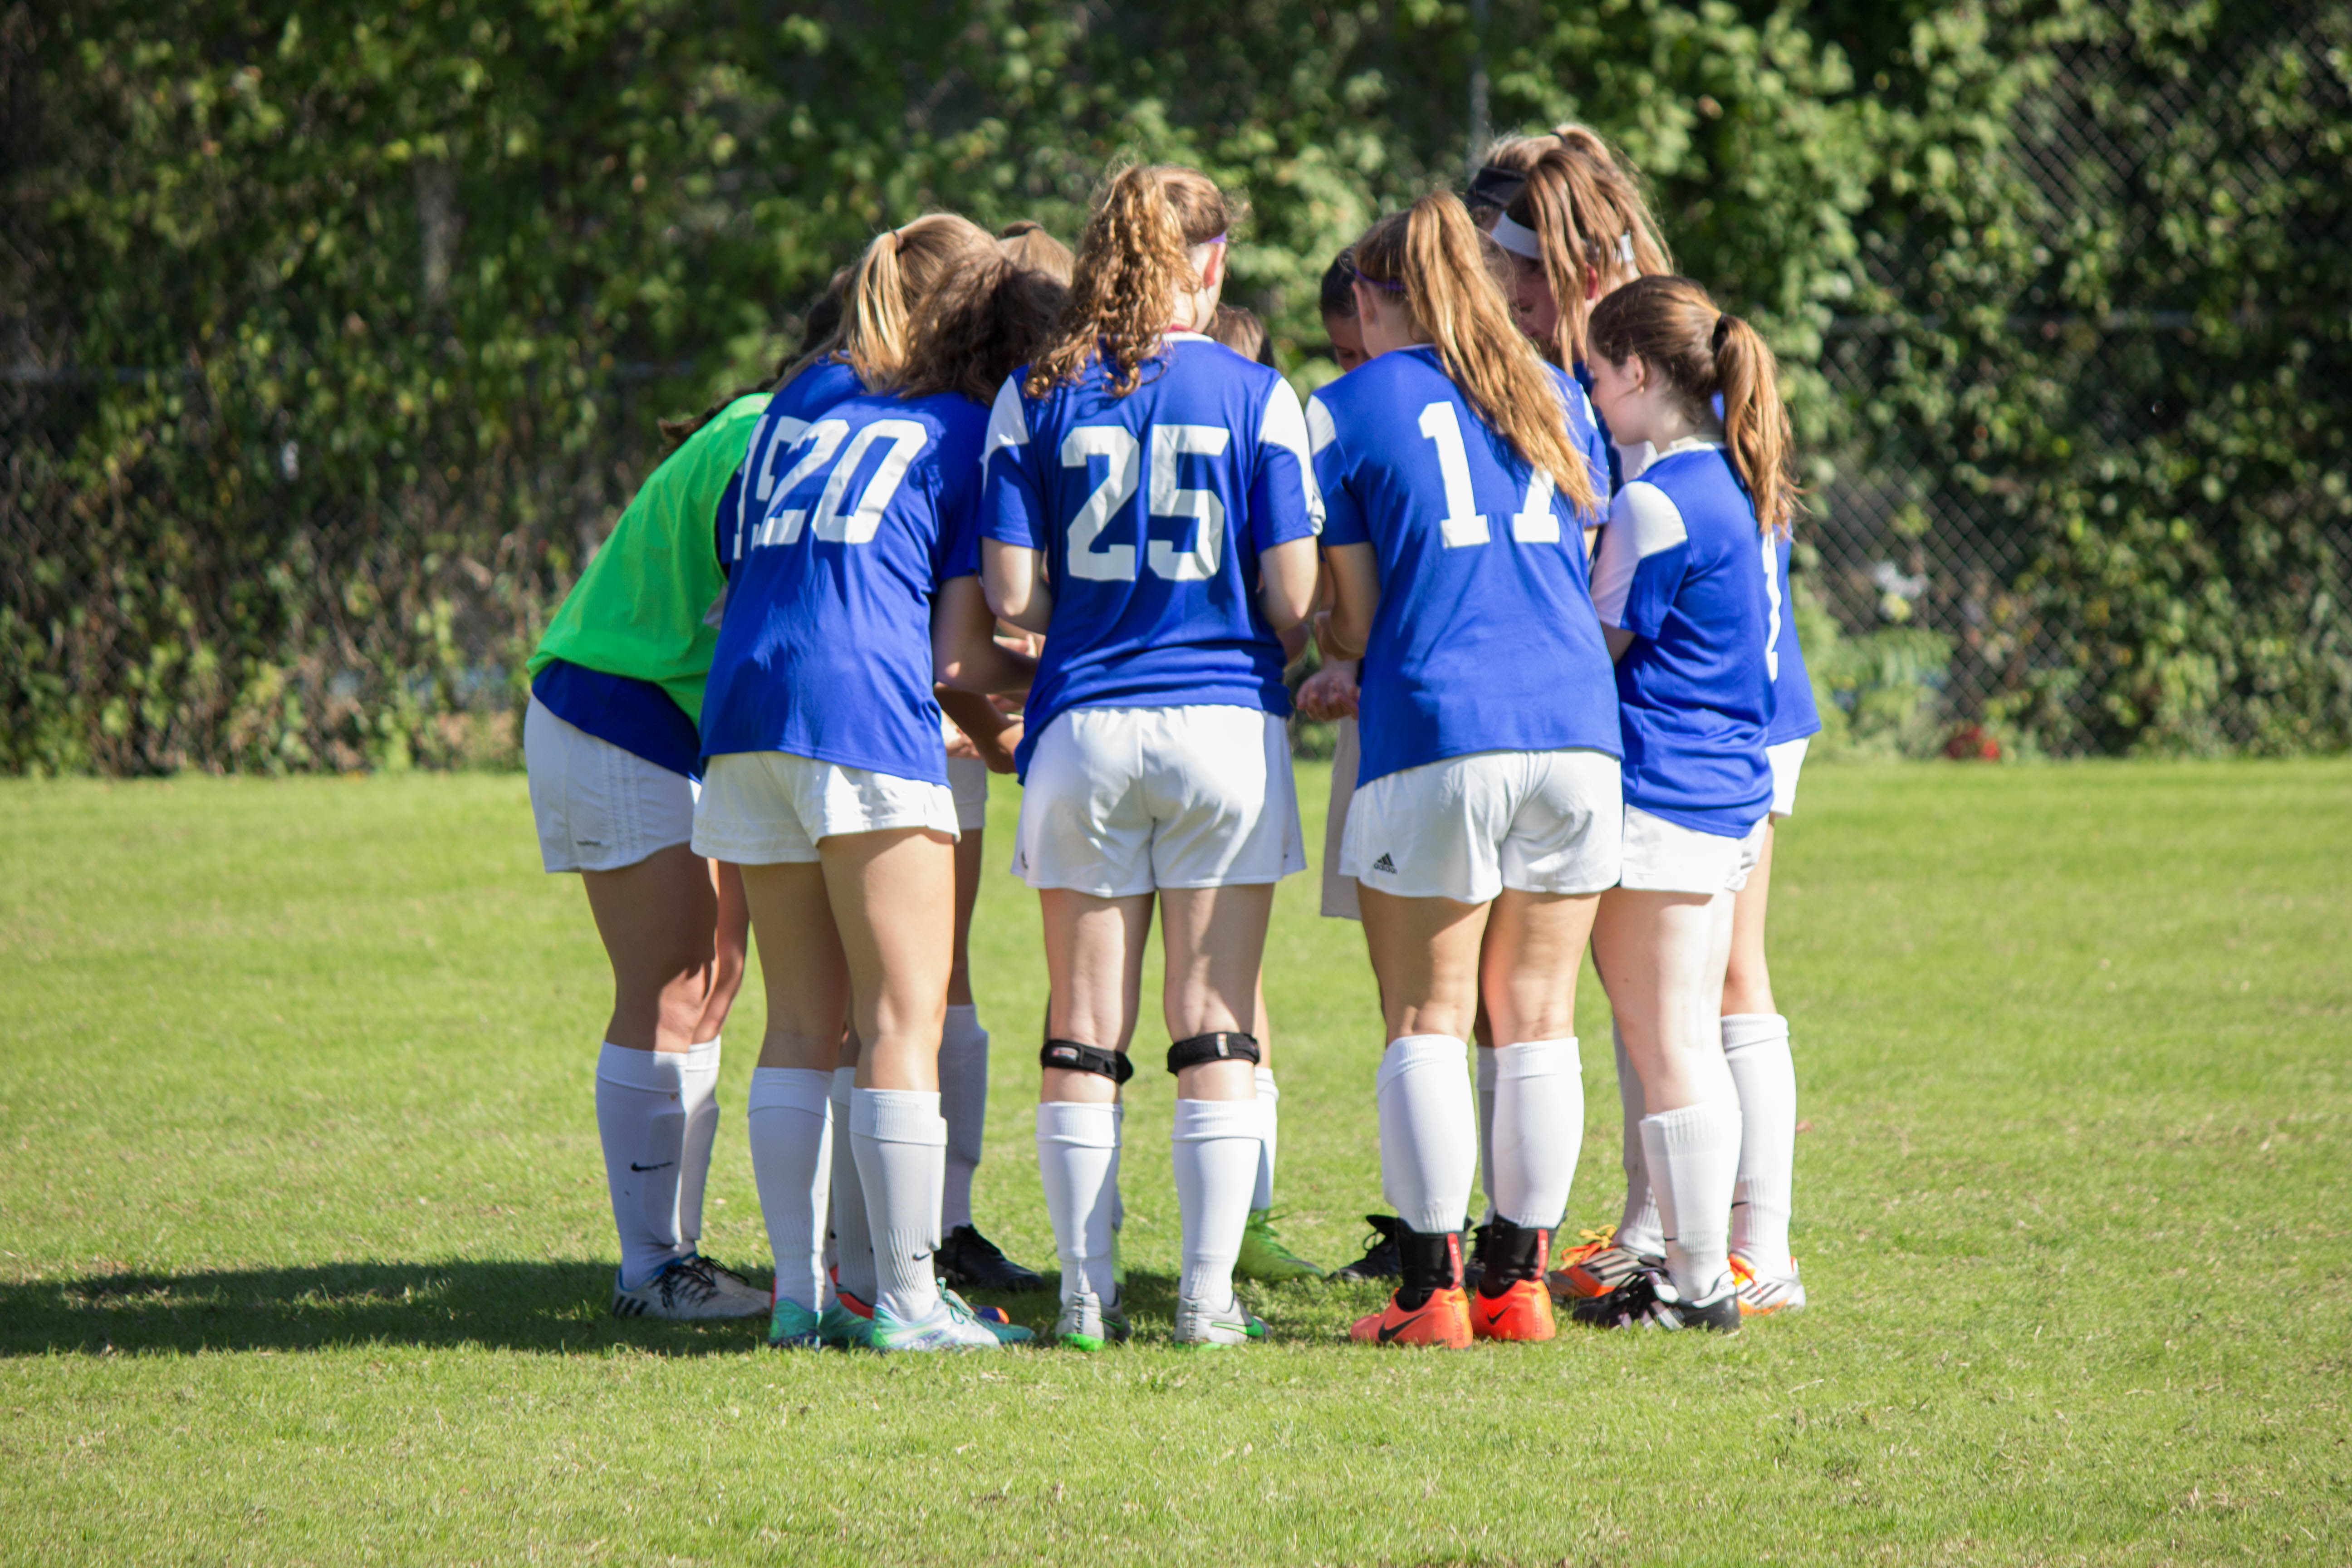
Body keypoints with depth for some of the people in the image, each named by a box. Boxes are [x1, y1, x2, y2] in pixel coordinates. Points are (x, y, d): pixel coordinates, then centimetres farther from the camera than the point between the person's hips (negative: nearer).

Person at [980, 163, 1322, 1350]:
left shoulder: (1036, 395, 1)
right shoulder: (1257, 396, -2)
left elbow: (1010, 596, -2)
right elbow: (1295, 599, -5)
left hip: (1082, 722, 1)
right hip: (1224, 719, -1)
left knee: (1083, 1030, 7)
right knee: (1217, 1026, 4)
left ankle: (1088, 1295, 6)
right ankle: (1208, 1296, 2)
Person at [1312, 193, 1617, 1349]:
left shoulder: (1346, 410, 4)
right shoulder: (1555, 398, 17)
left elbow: (1354, 620, 2)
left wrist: (1338, 666, 26)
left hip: (1434, 734, -4)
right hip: (1576, 723, 4)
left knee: (1426, 1021, 2)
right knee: (1537, 1016, 8)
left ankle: (1432, 1289, -2)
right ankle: (1520, 1280, 8)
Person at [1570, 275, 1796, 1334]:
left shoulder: (1657, 503, -15)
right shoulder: (1746, 492, 12)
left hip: (1654, 798, -9)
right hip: (1734, 793, 9)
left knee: (1664, 1047, -3)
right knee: (1689, 1039, 13)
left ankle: (1697, 1283, -1)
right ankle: (1700, 1260, 16)